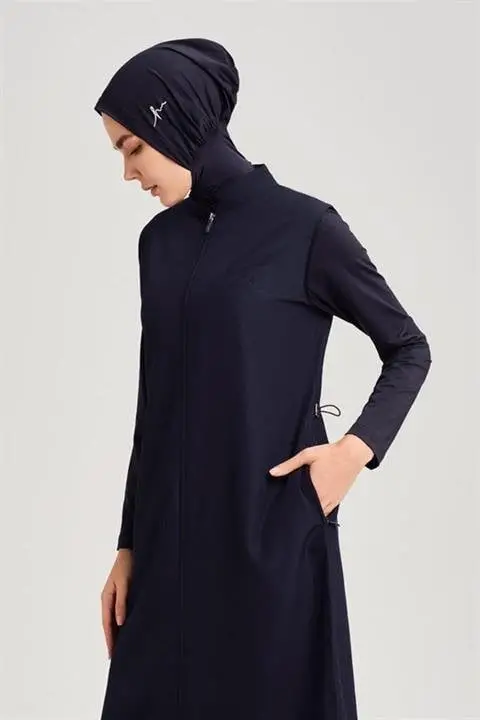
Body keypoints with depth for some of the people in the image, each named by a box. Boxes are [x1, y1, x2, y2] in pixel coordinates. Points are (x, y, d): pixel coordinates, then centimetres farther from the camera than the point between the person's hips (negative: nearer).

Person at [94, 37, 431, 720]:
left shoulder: (305, 227, -8)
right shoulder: (159, 241, 8)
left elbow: (410, 349, 1)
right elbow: (155, 403, 12)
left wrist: (358, 447, -14)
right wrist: (129, 544, 11)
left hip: (271, 530, -5)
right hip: (170, 534, 6)